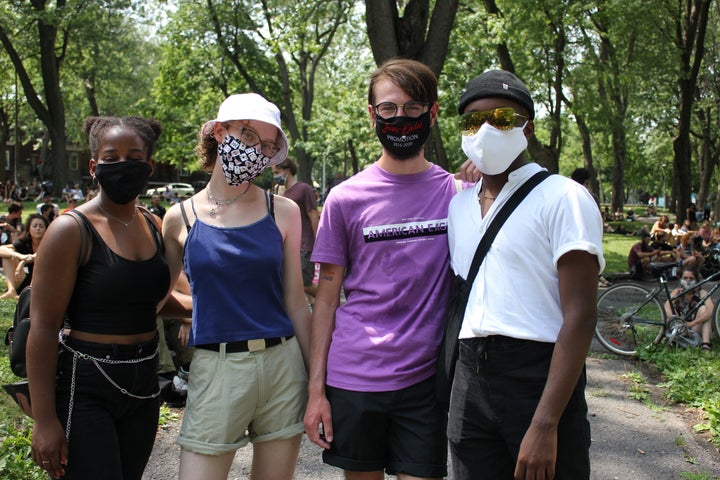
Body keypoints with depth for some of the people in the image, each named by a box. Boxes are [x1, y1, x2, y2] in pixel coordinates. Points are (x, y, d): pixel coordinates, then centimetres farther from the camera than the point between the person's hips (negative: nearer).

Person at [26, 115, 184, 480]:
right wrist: (44, 419, -17)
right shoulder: (72, 230, -12)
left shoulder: (154, 228, 6)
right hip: (86, 388, -6)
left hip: (143, 384, 6)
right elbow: (43, 327, -15)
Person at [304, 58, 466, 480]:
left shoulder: (459, 193, 2)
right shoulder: (346, 198, 0)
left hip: (426, 378, 0)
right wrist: (316, 389, -2)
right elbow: (327, 298, 2)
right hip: (352, 378, 0)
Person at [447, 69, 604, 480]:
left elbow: (579, 315, -14)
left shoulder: (563, 198, -7)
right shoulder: (459, 206, 12)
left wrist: (545, 424, -20)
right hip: (470, 380, 6)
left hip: (539, 376, -5)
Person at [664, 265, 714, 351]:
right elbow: (667, 305, -27)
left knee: (703, 308, -25)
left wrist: (692, 323, -45)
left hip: (697, 330, -1)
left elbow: (711, 310, -31)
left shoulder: (701, 293, -12)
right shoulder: (677, 292, -6)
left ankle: (706, 343, -34)